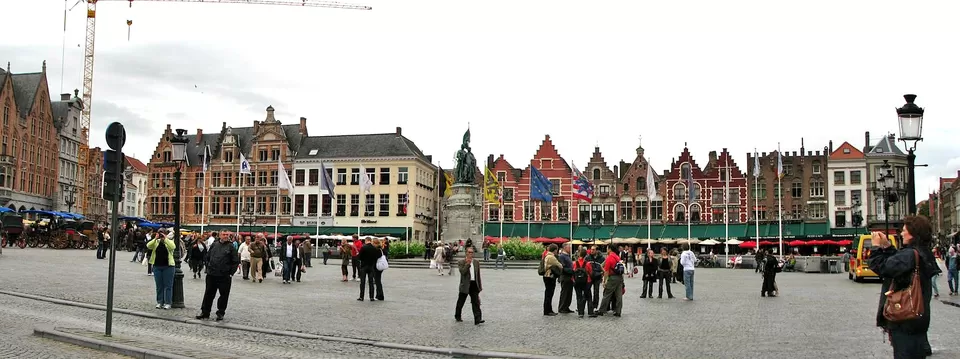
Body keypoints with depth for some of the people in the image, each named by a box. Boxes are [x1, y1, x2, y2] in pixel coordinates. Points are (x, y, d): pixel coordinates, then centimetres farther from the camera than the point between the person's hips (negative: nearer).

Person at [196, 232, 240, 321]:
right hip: (211, 275, 3)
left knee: (224, 295, 3)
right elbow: (207, 257, 17)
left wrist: (231, 273, -7)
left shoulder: (231, 247, -2)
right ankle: (205, 312, 17)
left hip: (225, 276, -3)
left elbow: (236, 261, -3)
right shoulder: (214, 244, 9)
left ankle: (220, 313, 15)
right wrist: (208, 268, 9)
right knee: (208, 294, 9)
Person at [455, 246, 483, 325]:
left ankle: (478, 320, -11)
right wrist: (468, 264, -22)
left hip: (474, 284, 3)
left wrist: (480, 285, 13)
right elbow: (462, 272, -19)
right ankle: (457, 316, 32)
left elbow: (478, 275, 14)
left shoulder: (476, 262, 9)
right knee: (461, 302, 11)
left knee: (476, 302, -6)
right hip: (465, 285, -3)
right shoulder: (461, 262, -5)